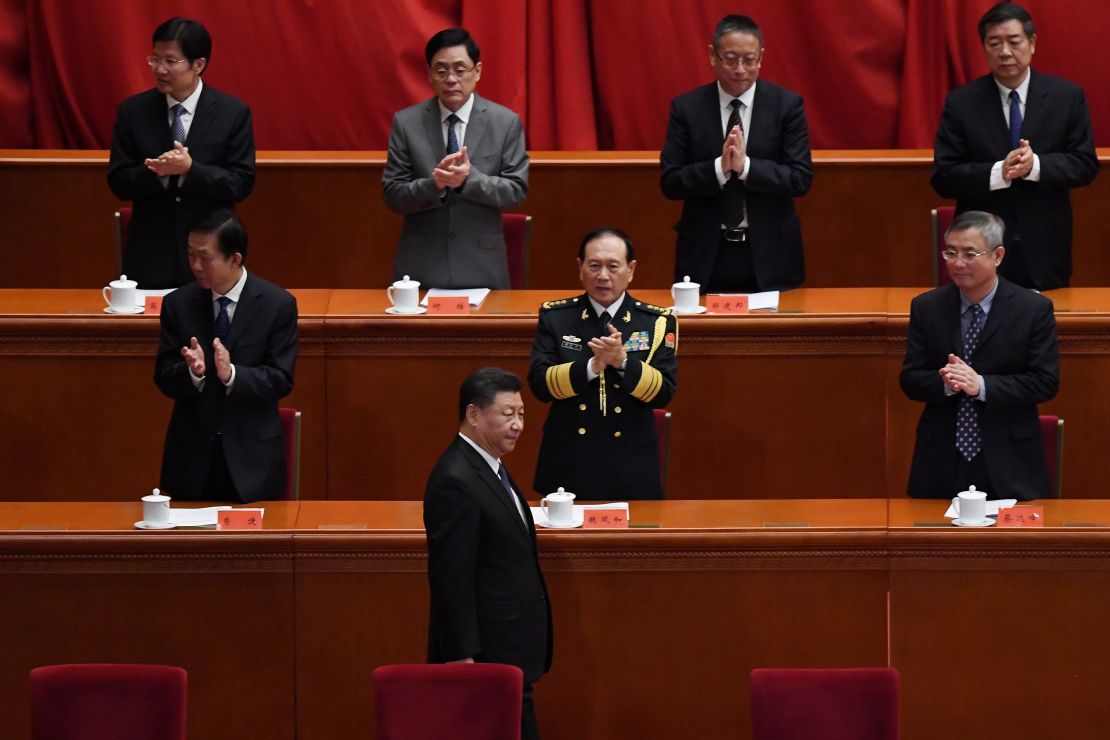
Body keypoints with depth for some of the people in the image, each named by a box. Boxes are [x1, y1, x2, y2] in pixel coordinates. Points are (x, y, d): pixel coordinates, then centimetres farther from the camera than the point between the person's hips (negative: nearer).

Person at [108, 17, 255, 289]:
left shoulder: (233, 113, -3)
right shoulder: (132, 111, 1)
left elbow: (241, 184, -7)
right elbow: (119, 182, 0)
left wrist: (190, 169, -22)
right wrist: (158, 173, -20)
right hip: (150, 255, 1)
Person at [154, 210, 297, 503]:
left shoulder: (278, 305, -6)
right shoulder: (178, 304, 0)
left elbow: (281, 379, -8)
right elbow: (163, 376, 0)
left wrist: (232, 374, -25)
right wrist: (192, 372, -23)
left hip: (251, 455, -2)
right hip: (192, 454, 2)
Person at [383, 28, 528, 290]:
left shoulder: (506, 123, 0)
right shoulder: (406, 123, 0)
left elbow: (516, 190, -3)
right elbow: (393, 194, -2)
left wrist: (470, 179, -21)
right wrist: (435, 184, -22)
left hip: (481, 268, 0)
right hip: (421, 267, 0)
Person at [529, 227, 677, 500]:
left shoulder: (658, 321, 0)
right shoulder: (554, 316, 2)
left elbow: (663, 393, -7)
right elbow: (539, 384, -8)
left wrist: (623, 361, -24)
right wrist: (592, 366, -23)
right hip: (569, 466, 0)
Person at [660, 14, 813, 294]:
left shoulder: (787, 105, -2)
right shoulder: (686, 108, 0)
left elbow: (801, 179, -7)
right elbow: (670, 182, -4)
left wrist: (746, 166, -21)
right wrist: (718, 168, -20)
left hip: (768, 253, 0)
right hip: (706, 254, 0)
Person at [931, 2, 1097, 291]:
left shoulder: (1068, 96, 1)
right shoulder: (961, 102, -2)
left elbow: (1086, 165, -1)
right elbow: (943, 177, -6)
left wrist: (1036, 165, -20)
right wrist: (998, 173, -23)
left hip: (1045, 248, 1)